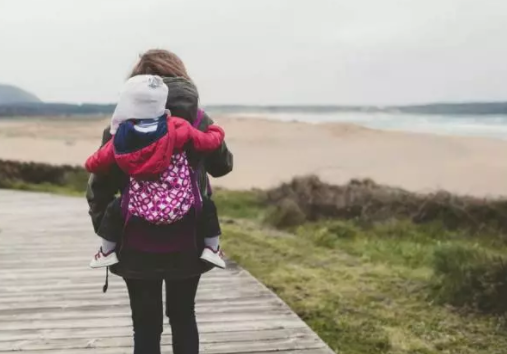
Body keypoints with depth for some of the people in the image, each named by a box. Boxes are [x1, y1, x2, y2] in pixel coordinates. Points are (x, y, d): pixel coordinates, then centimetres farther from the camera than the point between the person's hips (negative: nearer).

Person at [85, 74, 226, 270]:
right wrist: (216, 131, 23)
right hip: (180, 208, -1)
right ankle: (212, 250, 23)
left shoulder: (120, 138, -5)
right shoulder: (177, 128, -12)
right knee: (207, 206, 25)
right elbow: (210, 141, -1)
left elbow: (94, 164, 8)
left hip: (142, 210, 1)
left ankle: (107, 252, 37)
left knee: (115, 208, 29)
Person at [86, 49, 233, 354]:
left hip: (138, 246, -1)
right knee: (183, 317, 20)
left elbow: (101, 184, -7)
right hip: (187, 243, 2)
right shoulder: (200, 122, -3)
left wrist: (103, 226, 6)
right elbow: (223, 166, 13)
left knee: (146, 325, 11)